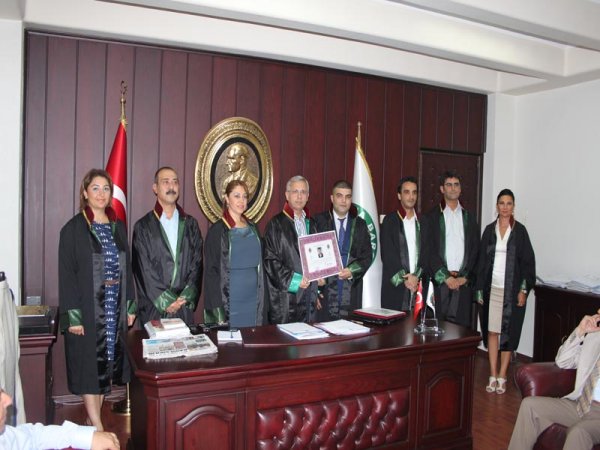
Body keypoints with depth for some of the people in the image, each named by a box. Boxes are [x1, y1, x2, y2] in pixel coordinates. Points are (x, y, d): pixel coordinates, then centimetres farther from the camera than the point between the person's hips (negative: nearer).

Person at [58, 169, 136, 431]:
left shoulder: (118, 227, 9)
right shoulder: (73, 229, -6)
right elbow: (66, 274, -9)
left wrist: (130, 306, 8)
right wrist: (72, 315, -14)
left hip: (115, 308, 5)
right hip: (87, 309, -5)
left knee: (106, 364, 11)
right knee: (89, 367, 1)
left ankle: (93, 419, 25)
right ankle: (98, 429, 8)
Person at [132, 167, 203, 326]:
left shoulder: (190, 225, 9)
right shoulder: (143, 227, 1)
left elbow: (197, 264, 4)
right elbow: (143, 270, -5)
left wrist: (185, 298, -7)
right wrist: (166, 301, -11)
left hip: (185, 307, 2)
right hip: (153, 307, -2)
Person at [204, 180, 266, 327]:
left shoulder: (252, 228, 9)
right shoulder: (217, 230, -7)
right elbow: (211, 270, -8)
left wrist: (262, 297, 10)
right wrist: (217, 307, -13)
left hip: (253, 298, 5)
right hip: (230, 299, -5)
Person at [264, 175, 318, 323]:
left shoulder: (310, 223, 14)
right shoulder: (276, 224, -6)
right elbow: (270, 260, -10)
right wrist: (293, 280, -15)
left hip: (308, 294, 6)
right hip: (285, 296, -6)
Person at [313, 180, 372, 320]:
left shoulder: (360, 224, 10)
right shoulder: (319, 221, 2)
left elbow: (367, 255, 8)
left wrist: (352, 270, -8)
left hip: (352, 290, 2)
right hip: (325, 288, -2)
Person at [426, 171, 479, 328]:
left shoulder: (469, 217, 13)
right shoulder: (432, 216, 3)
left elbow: (475, 249, 8)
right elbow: (430, 250, -3)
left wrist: (465, 277, -3)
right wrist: (446, 277, -9)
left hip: (464, 281, 2)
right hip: (440, 280, -2)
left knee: (463, 325, 1)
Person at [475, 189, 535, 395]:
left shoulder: (520, 230, -1)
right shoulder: (489, 230, 5)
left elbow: (528, 261, -2)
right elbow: (482, 260, 6)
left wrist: (524, 289, -7)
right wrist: (479, 289, 3)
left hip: (512, 289, -2)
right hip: (492, 288, 2)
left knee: (508, 332, 3)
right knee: (491, 331, 4)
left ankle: (502, 376, 11)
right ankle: (493, 375, 12)